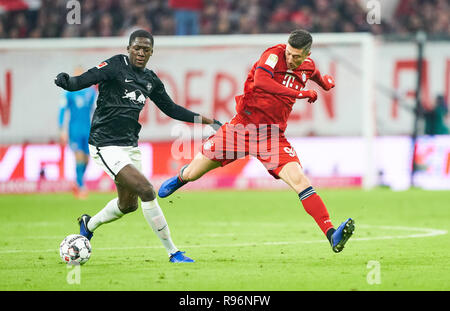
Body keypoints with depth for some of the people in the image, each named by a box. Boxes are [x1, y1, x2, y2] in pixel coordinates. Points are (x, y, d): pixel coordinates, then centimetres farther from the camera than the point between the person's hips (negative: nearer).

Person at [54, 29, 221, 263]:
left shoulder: (150, 80, 9)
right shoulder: (115, 66, -12)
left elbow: (171, 109, 21)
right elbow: (82, 82, -21)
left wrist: (207, 121, 19)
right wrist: (66, 81, -44)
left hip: (130, 146, 8)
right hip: (106, 145, -8)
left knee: (128, 204, 18)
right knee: (146, 191, -19)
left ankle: (89, 224, 47)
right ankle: (172, 252, -11)